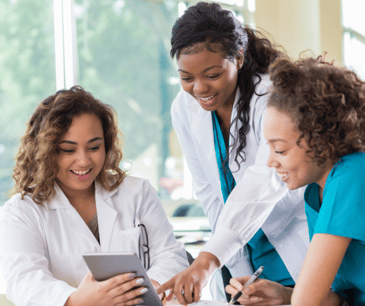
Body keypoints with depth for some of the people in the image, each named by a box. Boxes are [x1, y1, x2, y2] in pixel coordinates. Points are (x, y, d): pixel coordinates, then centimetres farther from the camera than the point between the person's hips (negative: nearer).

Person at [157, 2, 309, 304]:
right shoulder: (184, 108, -4)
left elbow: (265, 182, -35)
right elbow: (207, 188, 3)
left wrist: (206, 261, -45)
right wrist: (237, 261, -7)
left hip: (295, 255, -4)